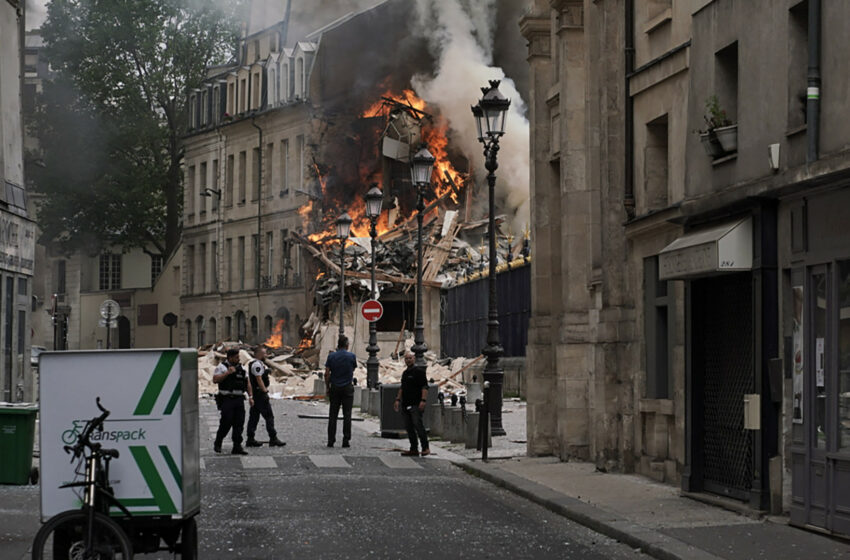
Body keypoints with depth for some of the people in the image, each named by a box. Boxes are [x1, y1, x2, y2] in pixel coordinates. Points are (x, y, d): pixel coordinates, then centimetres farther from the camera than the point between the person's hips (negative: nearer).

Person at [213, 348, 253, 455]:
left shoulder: (241, 368, 15)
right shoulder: (222, 367, -2)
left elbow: (247, 383, 17)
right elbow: (215, 380, -14)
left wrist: (250, 396, 8)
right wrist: (228, 373, -18)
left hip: (239, 399, 5)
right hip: (227, 399, -5)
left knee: (239, 423, 0)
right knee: (226, 422, -8)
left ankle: (237, 447, 3)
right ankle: (217, 444, 11)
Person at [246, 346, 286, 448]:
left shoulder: (259, 364, 19)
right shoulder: (257, 364, -15)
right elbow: (259, 379, -20)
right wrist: (265, 391, -19)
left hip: (256, 394, 11)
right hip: (260, 393, -11)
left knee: (254, 416, 10)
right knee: (269, 416, -9)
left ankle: (250, 439, 11)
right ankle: (273, 439, -10)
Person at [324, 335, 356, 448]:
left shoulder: (331, 356, -2)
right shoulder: (351, 356, -4)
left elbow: (327, 374, -4)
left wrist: (327, 388, 4)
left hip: (334, 388, 1)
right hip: (347, 388, -1)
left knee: (333, 415, 5)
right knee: (347, 415, 0)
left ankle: (331, 440, 2)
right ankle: (346, 440, -3)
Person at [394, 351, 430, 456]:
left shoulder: (419, 371, -6)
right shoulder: (405, 373, 19)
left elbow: (425, 387, -13)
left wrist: (423, 400, -21)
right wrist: (398, 399, 19)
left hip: (416, 404, -8)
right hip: (406, 404, 8)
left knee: (418, 425, -14)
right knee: (409, 427, 7)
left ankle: (425, 448, -9)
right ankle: (414, 449, 11)